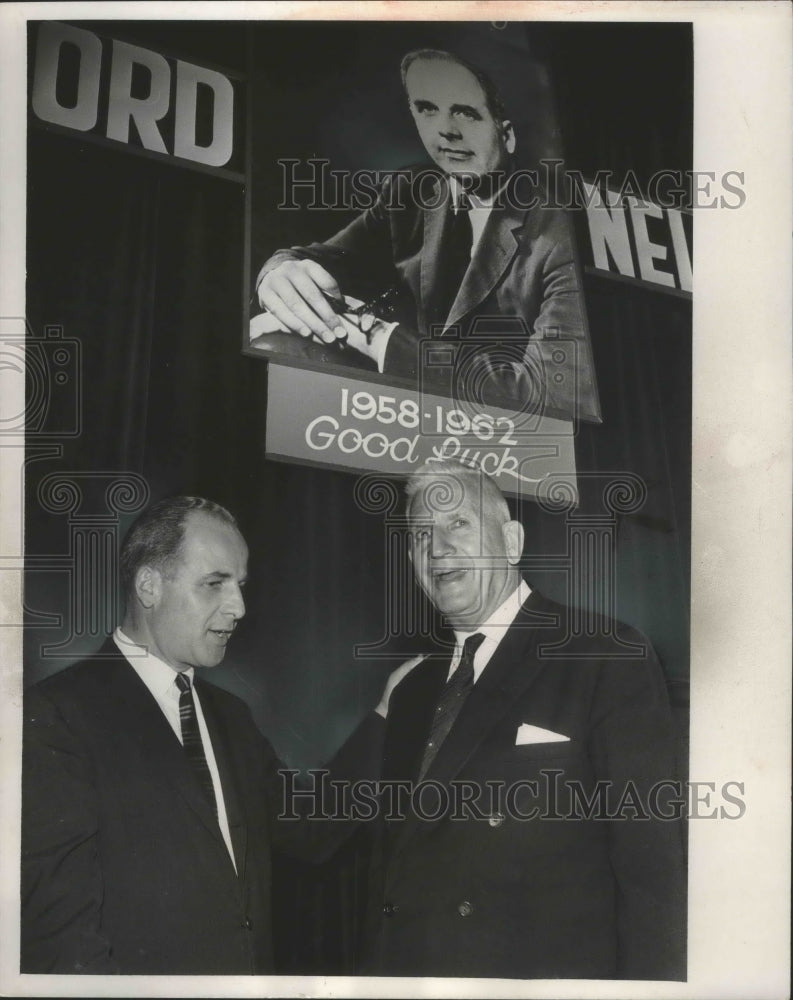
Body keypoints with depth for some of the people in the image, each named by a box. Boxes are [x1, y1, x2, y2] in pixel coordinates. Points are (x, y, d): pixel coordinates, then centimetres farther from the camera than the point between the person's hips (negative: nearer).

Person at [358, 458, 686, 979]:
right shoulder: (413, 692, 11)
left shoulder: (610, 658, -10)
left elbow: (651, 865, -14)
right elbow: (394, 859, 13)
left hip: (552, 970, -5)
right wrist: (374, 965, 6)